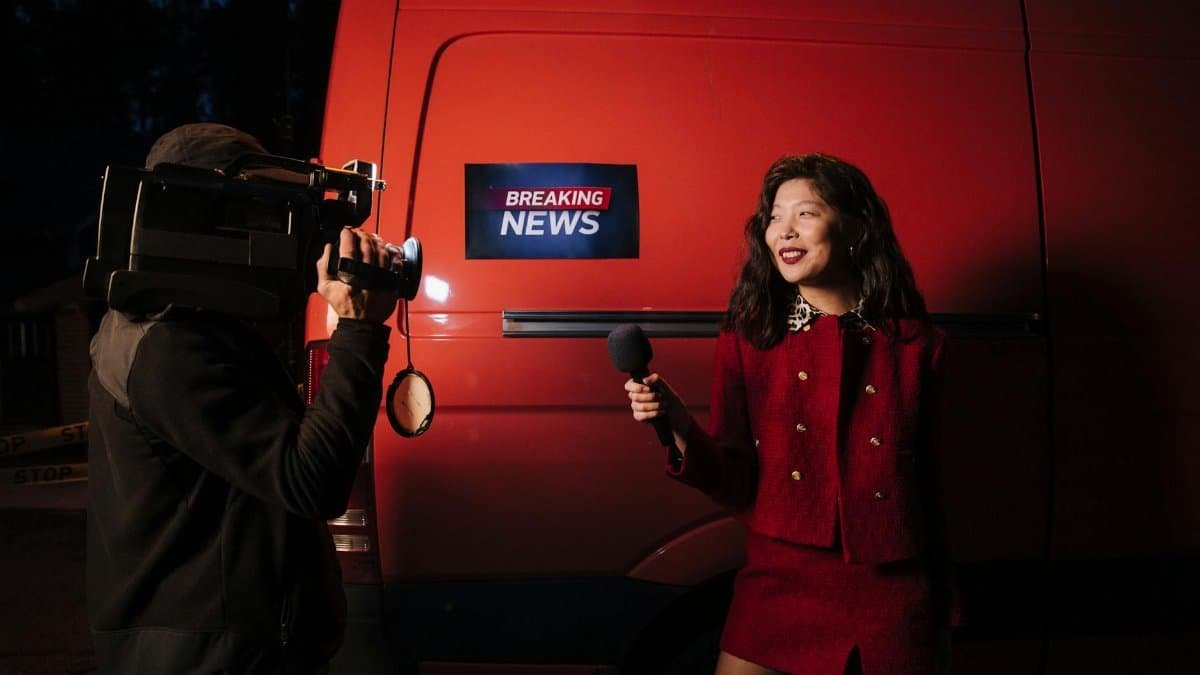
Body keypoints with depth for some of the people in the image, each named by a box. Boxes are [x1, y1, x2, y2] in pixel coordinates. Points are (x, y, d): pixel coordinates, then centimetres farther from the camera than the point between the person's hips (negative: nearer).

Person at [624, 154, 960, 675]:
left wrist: (942, 619, 10)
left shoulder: (915, 345, 0)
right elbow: (737, 486, -5)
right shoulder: (745, 340, -1)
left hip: (891, 611, 1)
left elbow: (926, 488, 6)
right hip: (778, 594, 0)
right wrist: (680, 427, -23)